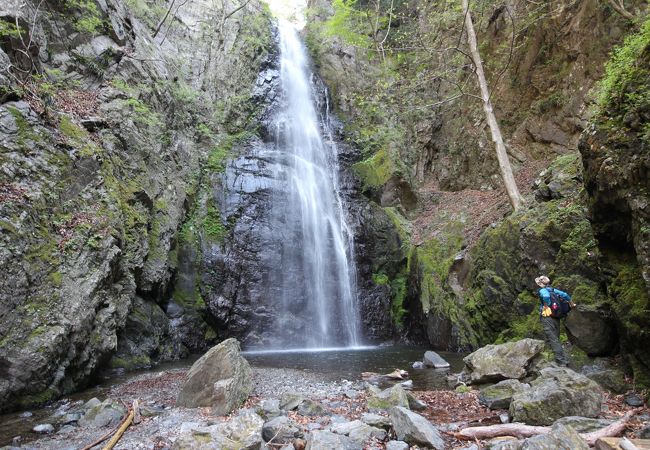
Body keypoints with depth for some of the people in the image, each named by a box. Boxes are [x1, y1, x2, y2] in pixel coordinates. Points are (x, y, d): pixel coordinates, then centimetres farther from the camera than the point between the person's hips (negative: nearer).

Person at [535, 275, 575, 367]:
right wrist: (572, 304, 26)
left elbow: (546, 296, -29)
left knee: (553, 340, -5)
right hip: (556, 318, 8)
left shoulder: (542, 290, -8)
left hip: (547, 317, -8)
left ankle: (561, 361, -7)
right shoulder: (553, 290, 13)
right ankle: (565, 359, 16)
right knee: (556, 339, 17)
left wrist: (546, 306, -15)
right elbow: (565, 295, 11)